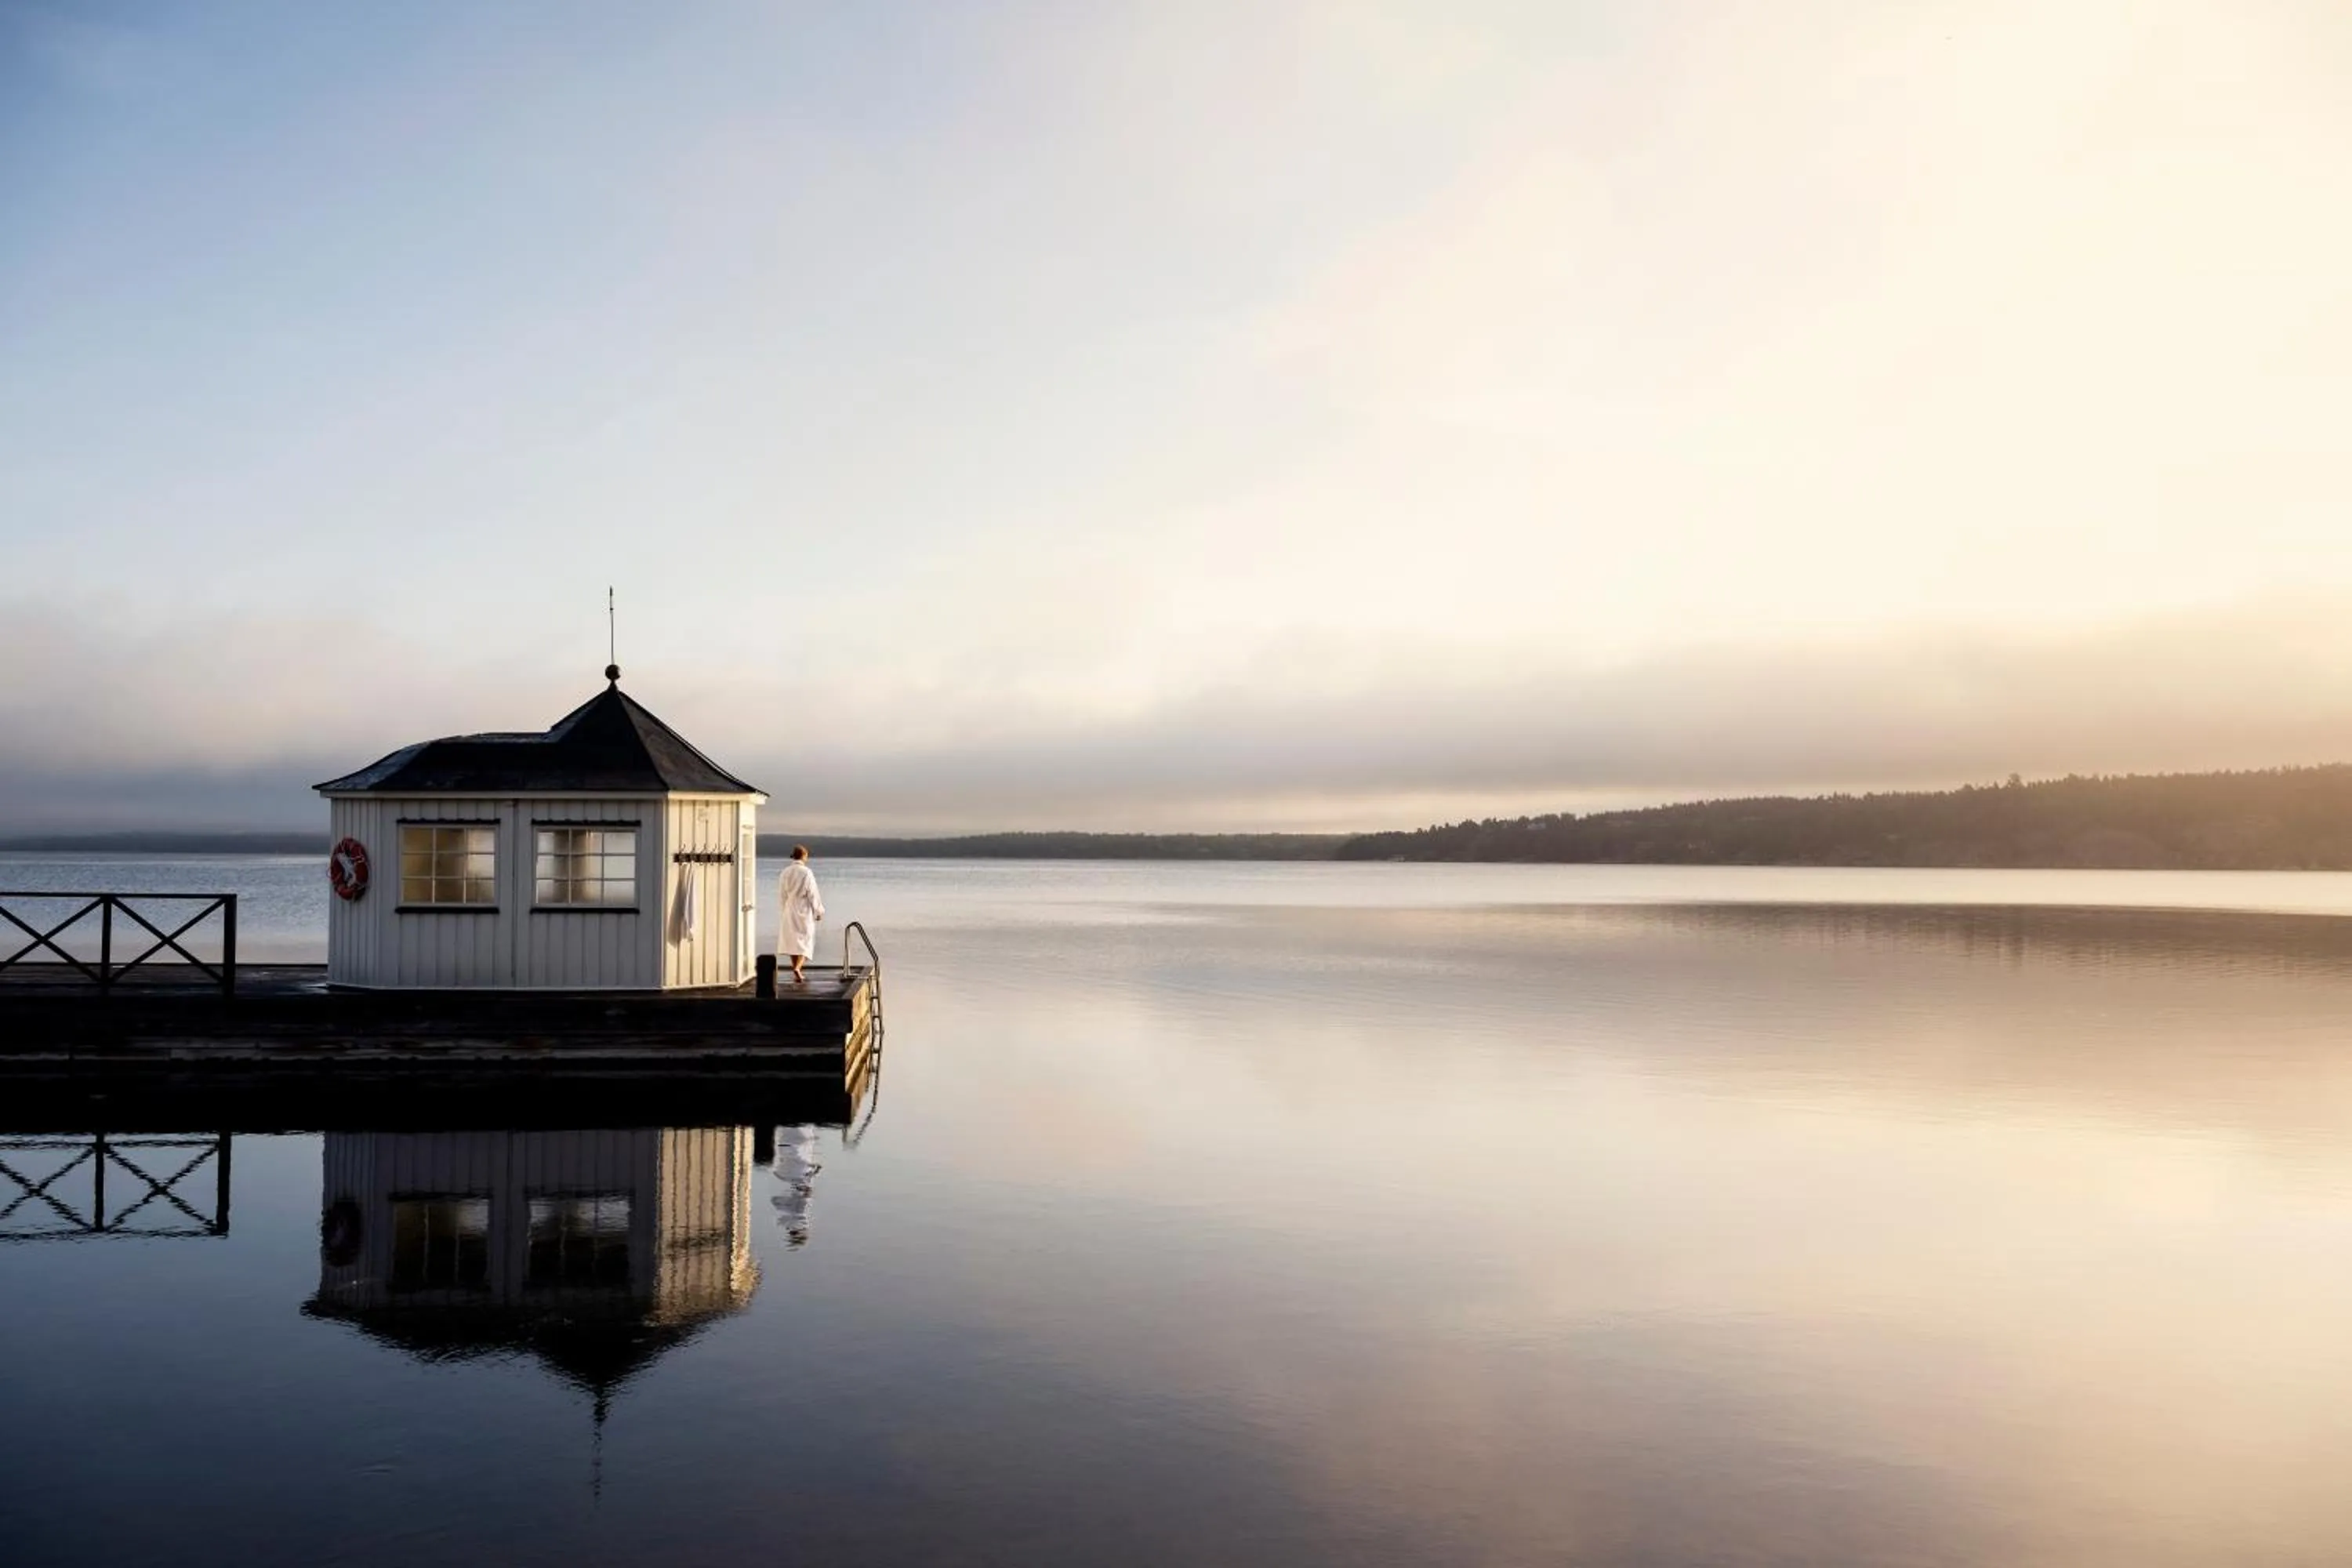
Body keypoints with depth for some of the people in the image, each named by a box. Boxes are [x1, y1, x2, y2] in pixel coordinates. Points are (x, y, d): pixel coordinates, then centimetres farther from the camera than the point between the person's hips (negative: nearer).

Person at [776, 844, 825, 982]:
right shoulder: (806, 873, -14)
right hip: (804, 911, -5)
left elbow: (781, 894, 7)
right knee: (804, 940, 0)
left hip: (789, 910, 5)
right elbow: (813, 894, -10)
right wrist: (819, 911, 0)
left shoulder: (785, 872, 1)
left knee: (792, 940, 13)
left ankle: (797, 974, 19)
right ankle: (797, 968, -22)